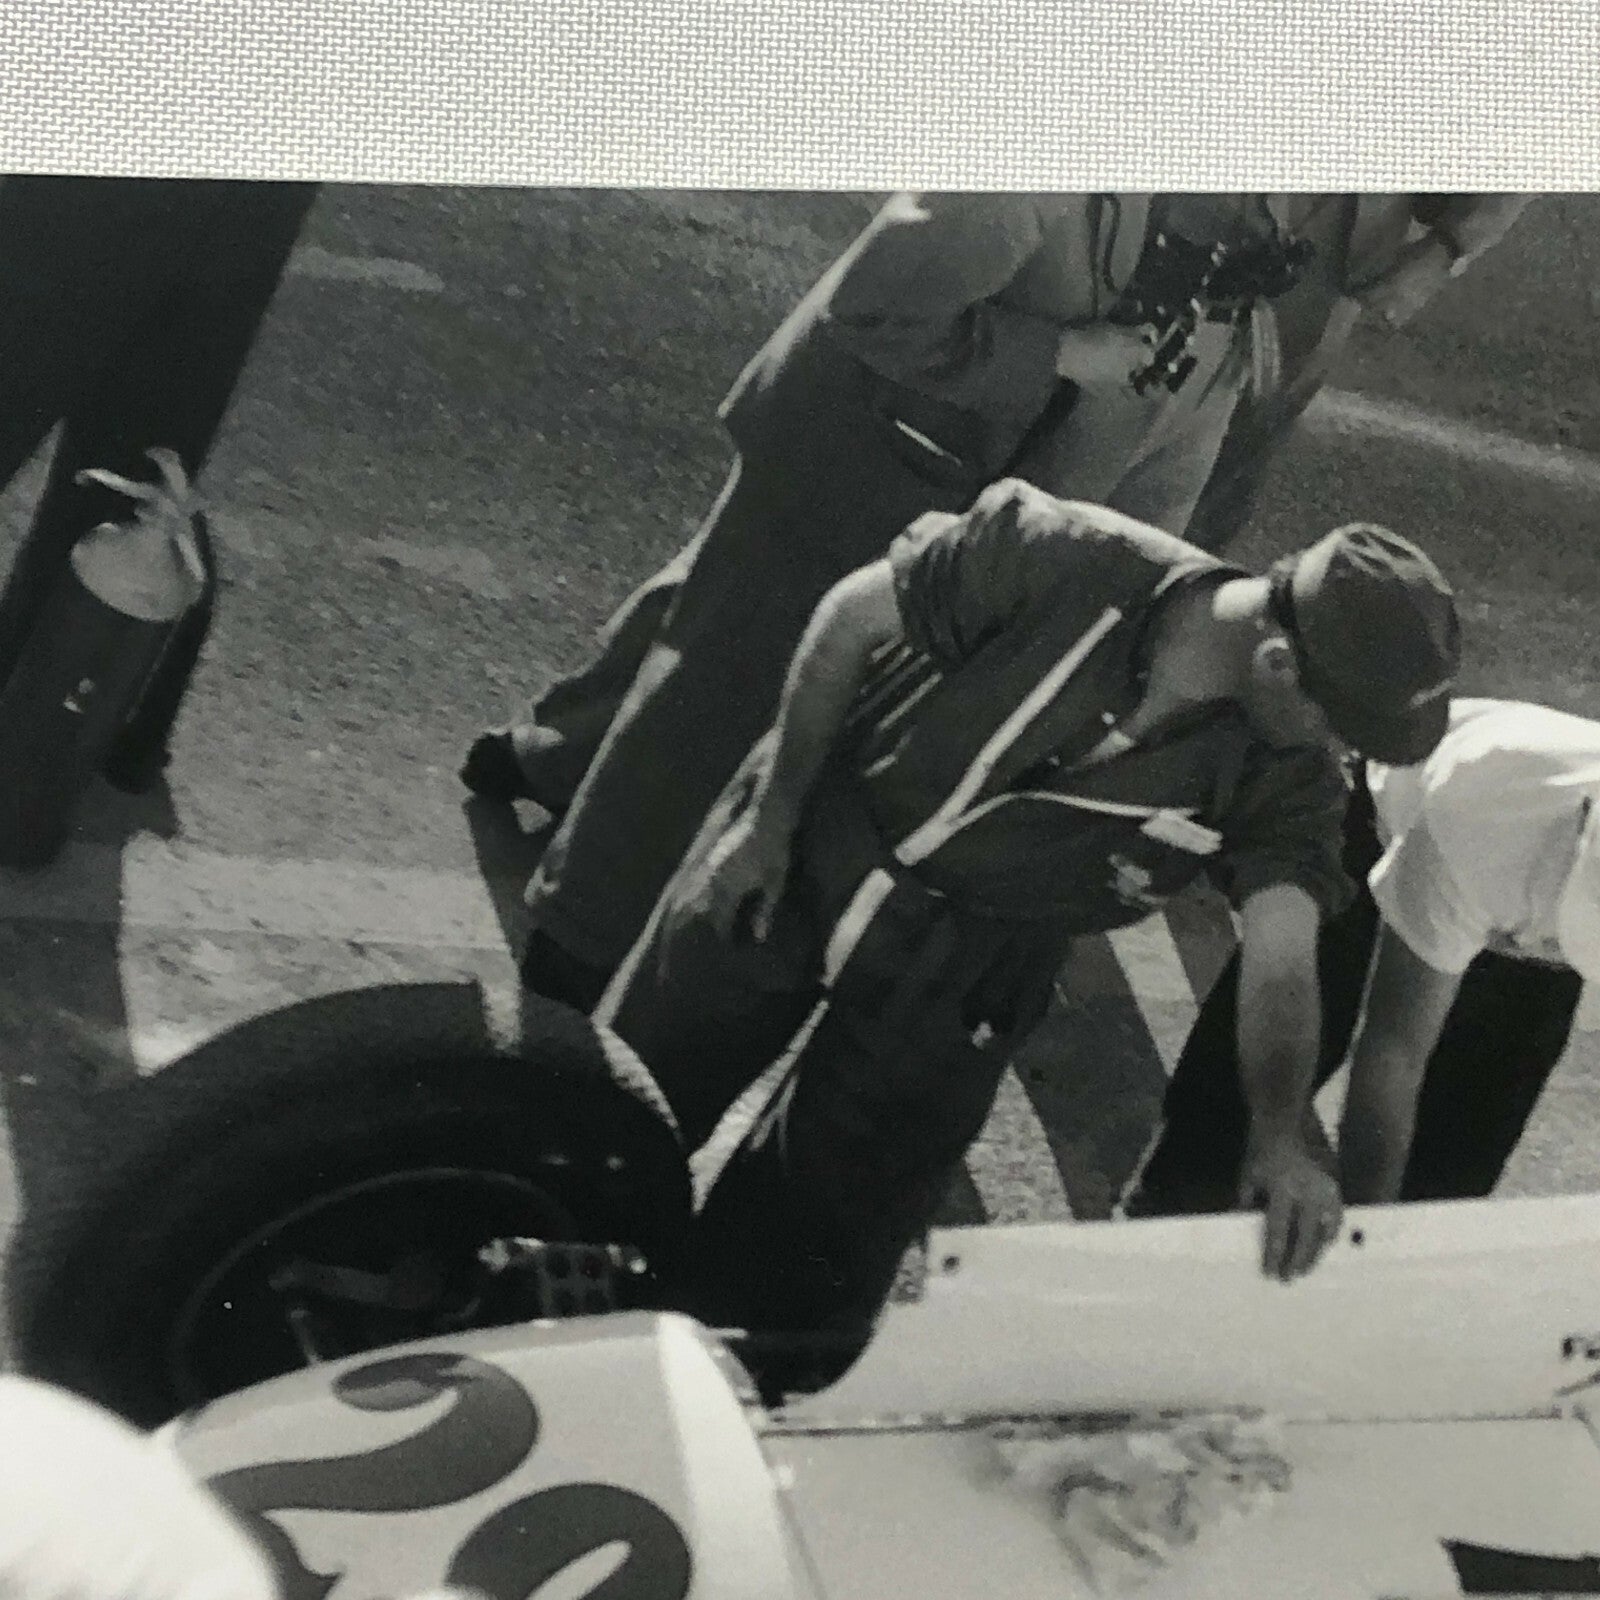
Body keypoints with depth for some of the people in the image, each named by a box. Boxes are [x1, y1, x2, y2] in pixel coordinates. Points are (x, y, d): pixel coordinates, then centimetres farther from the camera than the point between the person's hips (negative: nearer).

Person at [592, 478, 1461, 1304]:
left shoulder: (1287, 782, -19)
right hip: (819, 833, -1)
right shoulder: (1067, 561, -28)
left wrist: (1281, 1136, -46)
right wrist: (770, 818, -10)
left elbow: (1281, 960, -27)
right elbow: (853, 615, -16)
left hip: (970, 959, 2)